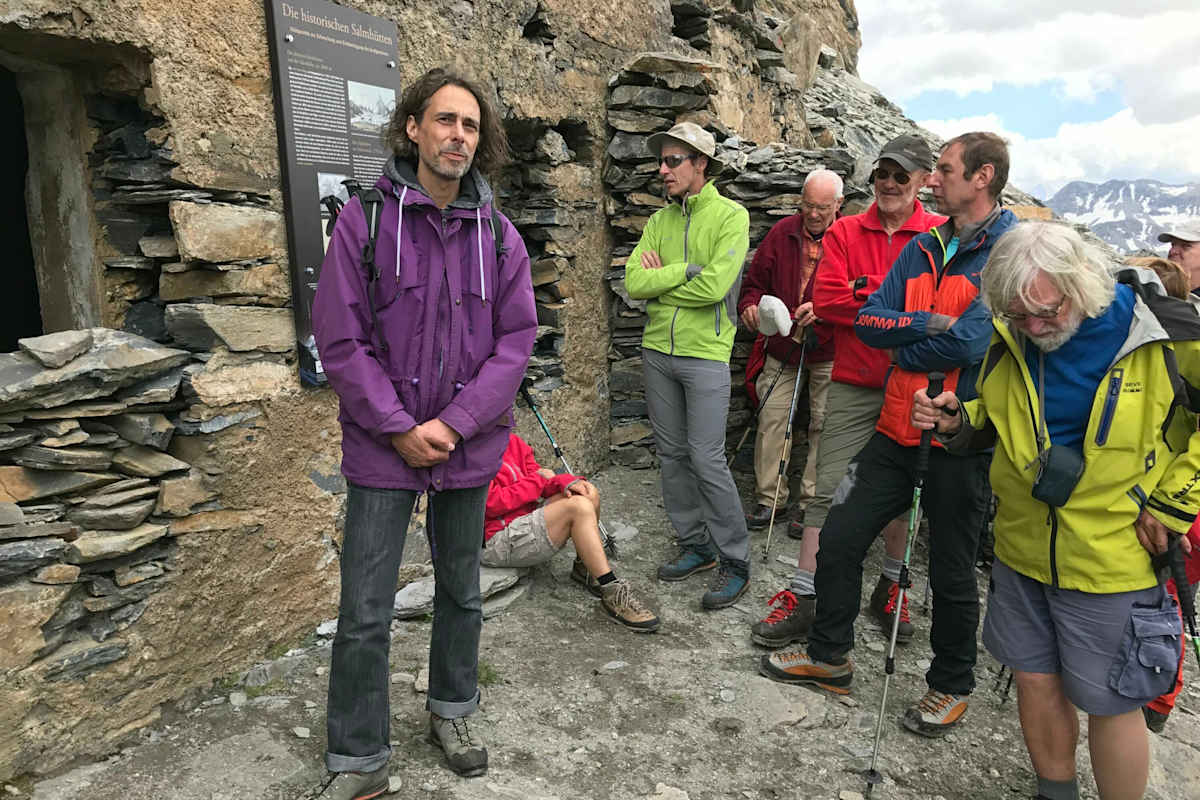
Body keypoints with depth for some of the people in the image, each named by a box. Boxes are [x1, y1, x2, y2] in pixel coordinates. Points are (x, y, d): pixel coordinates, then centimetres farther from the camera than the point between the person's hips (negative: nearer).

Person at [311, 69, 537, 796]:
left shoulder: (499, 234, 0)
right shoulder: (365, 220, -7)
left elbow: (517, 338, -4)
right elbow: (340, 338, -9)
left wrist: (454, 423, -12)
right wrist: (398, 429, -13)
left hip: (469, 446, 3)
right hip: (383, 447, -2)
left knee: (462, 592, 18)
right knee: (364, 614, 3)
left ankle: (452, 712, 42)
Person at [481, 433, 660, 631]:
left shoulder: (511, 442, 13)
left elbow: (537, 474, 12)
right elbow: (493, 504, -20)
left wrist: (565, 482, -11)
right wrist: (538, 480, -9)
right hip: (498, 542, -9)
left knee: (588, 494, -7)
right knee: (579, 506, -25)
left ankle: (584, 568, 8)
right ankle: (612, 594, -24)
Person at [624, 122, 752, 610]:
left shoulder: (731, 216, -5)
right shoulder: (660, 220, 11)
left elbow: (714, 287, -19)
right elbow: (634, 283, -2)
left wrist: (658, 281, -7)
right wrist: (688, 268, -11)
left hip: (706, 354, -6)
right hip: (658, 349, 6)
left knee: (706, 460, -6)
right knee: (672, 454, 11)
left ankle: (735, 561, 9)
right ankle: (695, 545, 26)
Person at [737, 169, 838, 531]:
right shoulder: (782, 233, 4)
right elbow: (755, 281, 10)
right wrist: (749, 306, -9)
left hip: (828, 350, -2)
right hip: (782, 346, 3)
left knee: (823, 424, 5)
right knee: (771, 418, 1)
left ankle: (813, 502, 17)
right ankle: (769, 499, 12)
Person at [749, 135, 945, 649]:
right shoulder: (845, 233, 4)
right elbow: (825, 300, -8)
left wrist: (866, 291, -16)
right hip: (854, 385, 0)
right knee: (829, 492, 0)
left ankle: (889, 589, 32)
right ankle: (804, 599, 10)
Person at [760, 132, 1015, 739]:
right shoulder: (922, 247, 10)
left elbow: (971, 343, -22)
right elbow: (868, 320, 1)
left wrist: (902, 346, -8)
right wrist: (931, 324, -14)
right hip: (899, 429, 6)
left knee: (951, 571, 9)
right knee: (839, 537, 8)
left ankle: (952, 685, 34)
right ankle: (829, 655, 29)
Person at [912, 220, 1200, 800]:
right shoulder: (1010, 342, -1)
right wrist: (954, 421, -7)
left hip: (1113, 561, -4)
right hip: (1021, 552, 5)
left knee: (1110, 703, 9)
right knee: (1035, 679, 17)